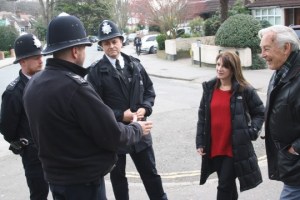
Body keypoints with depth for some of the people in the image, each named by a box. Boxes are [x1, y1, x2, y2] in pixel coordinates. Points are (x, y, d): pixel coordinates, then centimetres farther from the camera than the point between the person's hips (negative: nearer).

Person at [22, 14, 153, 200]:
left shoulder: (34, 83, 0)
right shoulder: (75, 86, -26)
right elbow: (112, 136, -20)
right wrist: (137, 129, -1)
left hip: (55, 176, 8)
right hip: (83, 181, -8)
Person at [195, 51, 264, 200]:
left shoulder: (245, 90, -6)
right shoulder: (209, 88, 3)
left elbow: (260, 113, 3)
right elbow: (202, 116, 7)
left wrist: (252, 131, -12)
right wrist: (200, 142, 3)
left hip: (235, 148, -4)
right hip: (214, 148, 4)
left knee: (224, 186, -3)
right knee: (228, 184, 18)